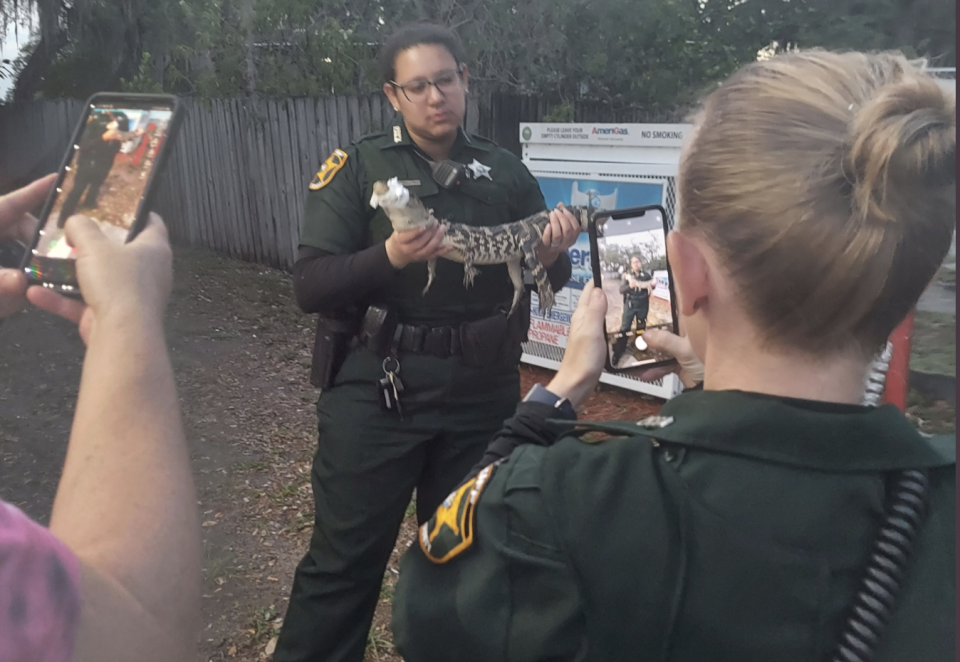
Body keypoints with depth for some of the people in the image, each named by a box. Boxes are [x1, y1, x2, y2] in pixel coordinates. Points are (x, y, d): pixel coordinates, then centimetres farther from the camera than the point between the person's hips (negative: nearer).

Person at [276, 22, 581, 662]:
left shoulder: (506, 171, 6)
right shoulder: (359, 166, -3)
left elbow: (552, 281, 9)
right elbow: (310, 285, -10)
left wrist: (552, 255, -14)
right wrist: (389, 258, -28)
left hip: (483, 390, 3)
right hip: (377, 386, -3)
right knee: (344, 559, 4)